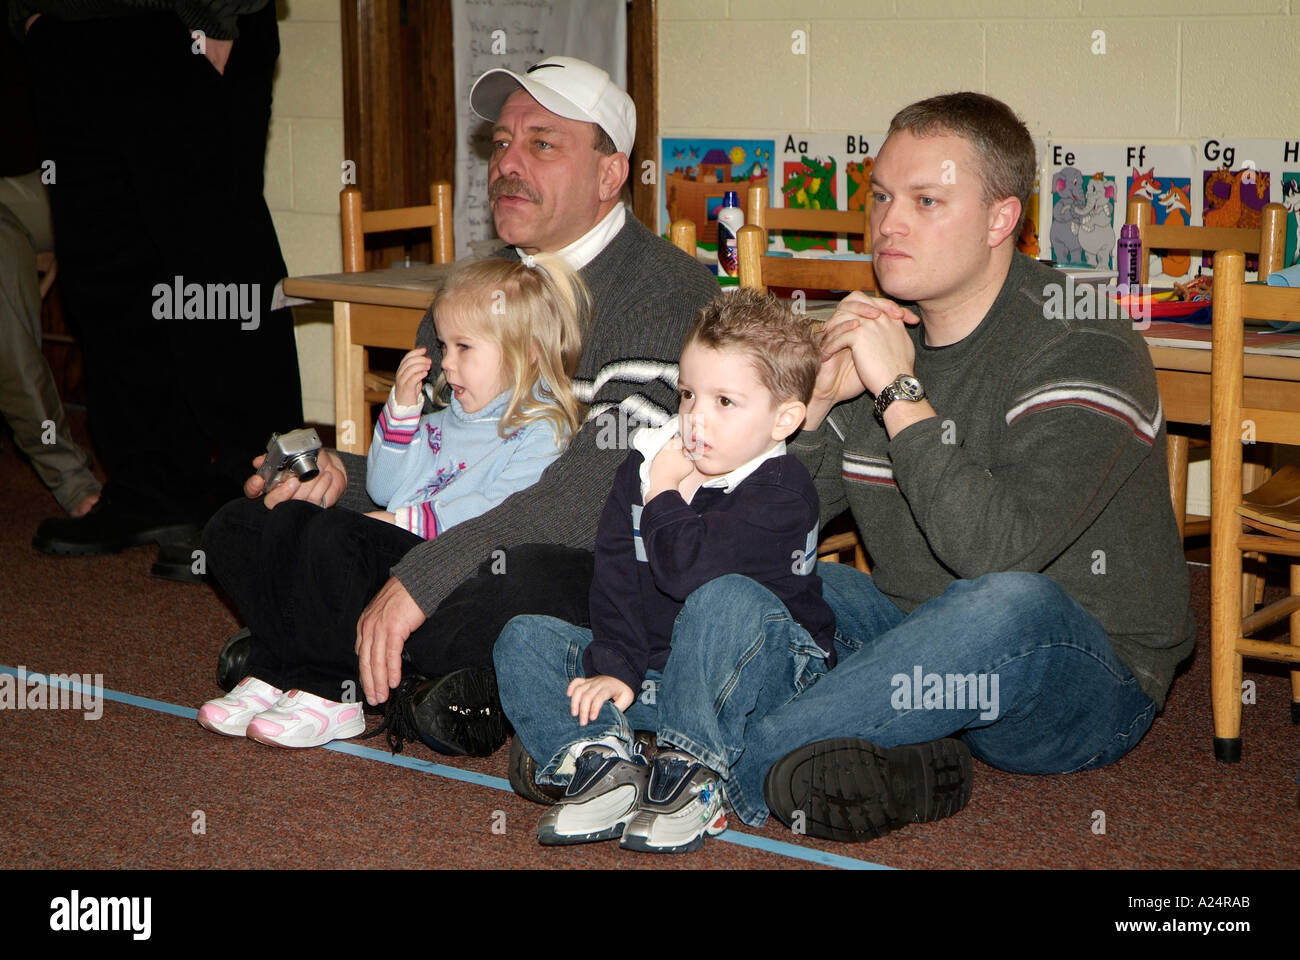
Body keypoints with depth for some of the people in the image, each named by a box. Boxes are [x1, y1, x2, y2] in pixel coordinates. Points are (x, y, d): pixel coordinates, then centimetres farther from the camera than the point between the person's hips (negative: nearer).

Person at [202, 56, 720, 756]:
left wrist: (423, 575, -29)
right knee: (243, 530, -4)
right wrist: (344, 475, -5)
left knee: (518, 582, -42)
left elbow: (604, 488, -24)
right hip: (458, 557, 8)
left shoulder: (671, 291, -11)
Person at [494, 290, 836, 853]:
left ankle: (693, 774, -29)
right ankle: (604, 764, -27)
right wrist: (613, 666, -15)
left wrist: (665, 497, -15)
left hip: (768, 669, -7)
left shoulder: (782, 493, -19)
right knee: (523, 639, -6)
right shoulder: (644, 464, 3)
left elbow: (687, 568, -32)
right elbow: (617, 575, -3)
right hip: (658, 668, 7)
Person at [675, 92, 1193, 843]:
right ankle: (907, 765, -27)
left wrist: (901, 393, -24)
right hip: (918, 636, 7)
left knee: (1010, 605, -40)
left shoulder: (1083, 349, -15)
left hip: (1086, 680, -6)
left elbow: (996, 548, -30)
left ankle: (758, 760, -30)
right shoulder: (879, 331, 5)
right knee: (725, 590, -9)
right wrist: (822, 399, -13)